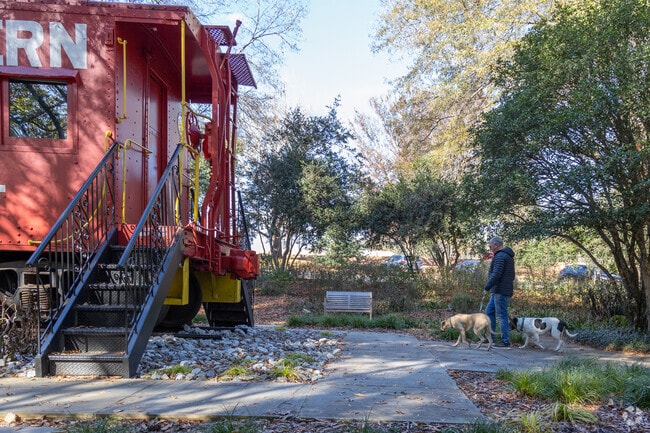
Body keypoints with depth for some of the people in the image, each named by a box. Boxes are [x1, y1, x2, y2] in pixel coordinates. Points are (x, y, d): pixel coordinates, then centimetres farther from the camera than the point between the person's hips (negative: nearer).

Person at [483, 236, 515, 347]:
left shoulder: (500, 256, -14)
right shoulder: (508, 256, 19)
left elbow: (496, 274, -24)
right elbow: (512, 276, 25)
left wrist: (486, 287, -17)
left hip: (500, 291, -11)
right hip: (499, 291, 11)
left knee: (502, 315, -5)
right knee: (489, 312, 15)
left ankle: (505, 341, -1)